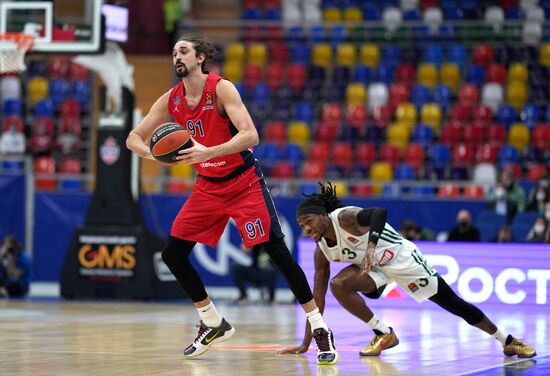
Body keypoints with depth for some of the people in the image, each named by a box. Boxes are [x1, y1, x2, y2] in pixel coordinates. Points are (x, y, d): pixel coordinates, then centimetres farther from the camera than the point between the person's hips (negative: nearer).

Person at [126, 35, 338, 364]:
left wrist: (208, 152, -42)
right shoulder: (171, 100, -2)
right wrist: (153, 152, -22)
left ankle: (320, 329, -7)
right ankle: (214, 324, 16)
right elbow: (134, 138, 2)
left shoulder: (221, 89, -18)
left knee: (278, 252, -13)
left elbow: (251, 135, -29)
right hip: (208, 186, 6)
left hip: (244, 182, -6)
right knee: (172, 254, 0)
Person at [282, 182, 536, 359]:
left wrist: (371, 245, -58)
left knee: (453, 303, -3)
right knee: (339, 285, -20)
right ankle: (384, 334, -7)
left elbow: (380, 212, -42)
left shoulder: (345, 217, -25)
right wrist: (306, 343, 0)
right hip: (375, 268, 6)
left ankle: (507, 341, 11)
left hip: (401, 257, -6)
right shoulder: (321, 251, -5)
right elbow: (318, 296, 1)